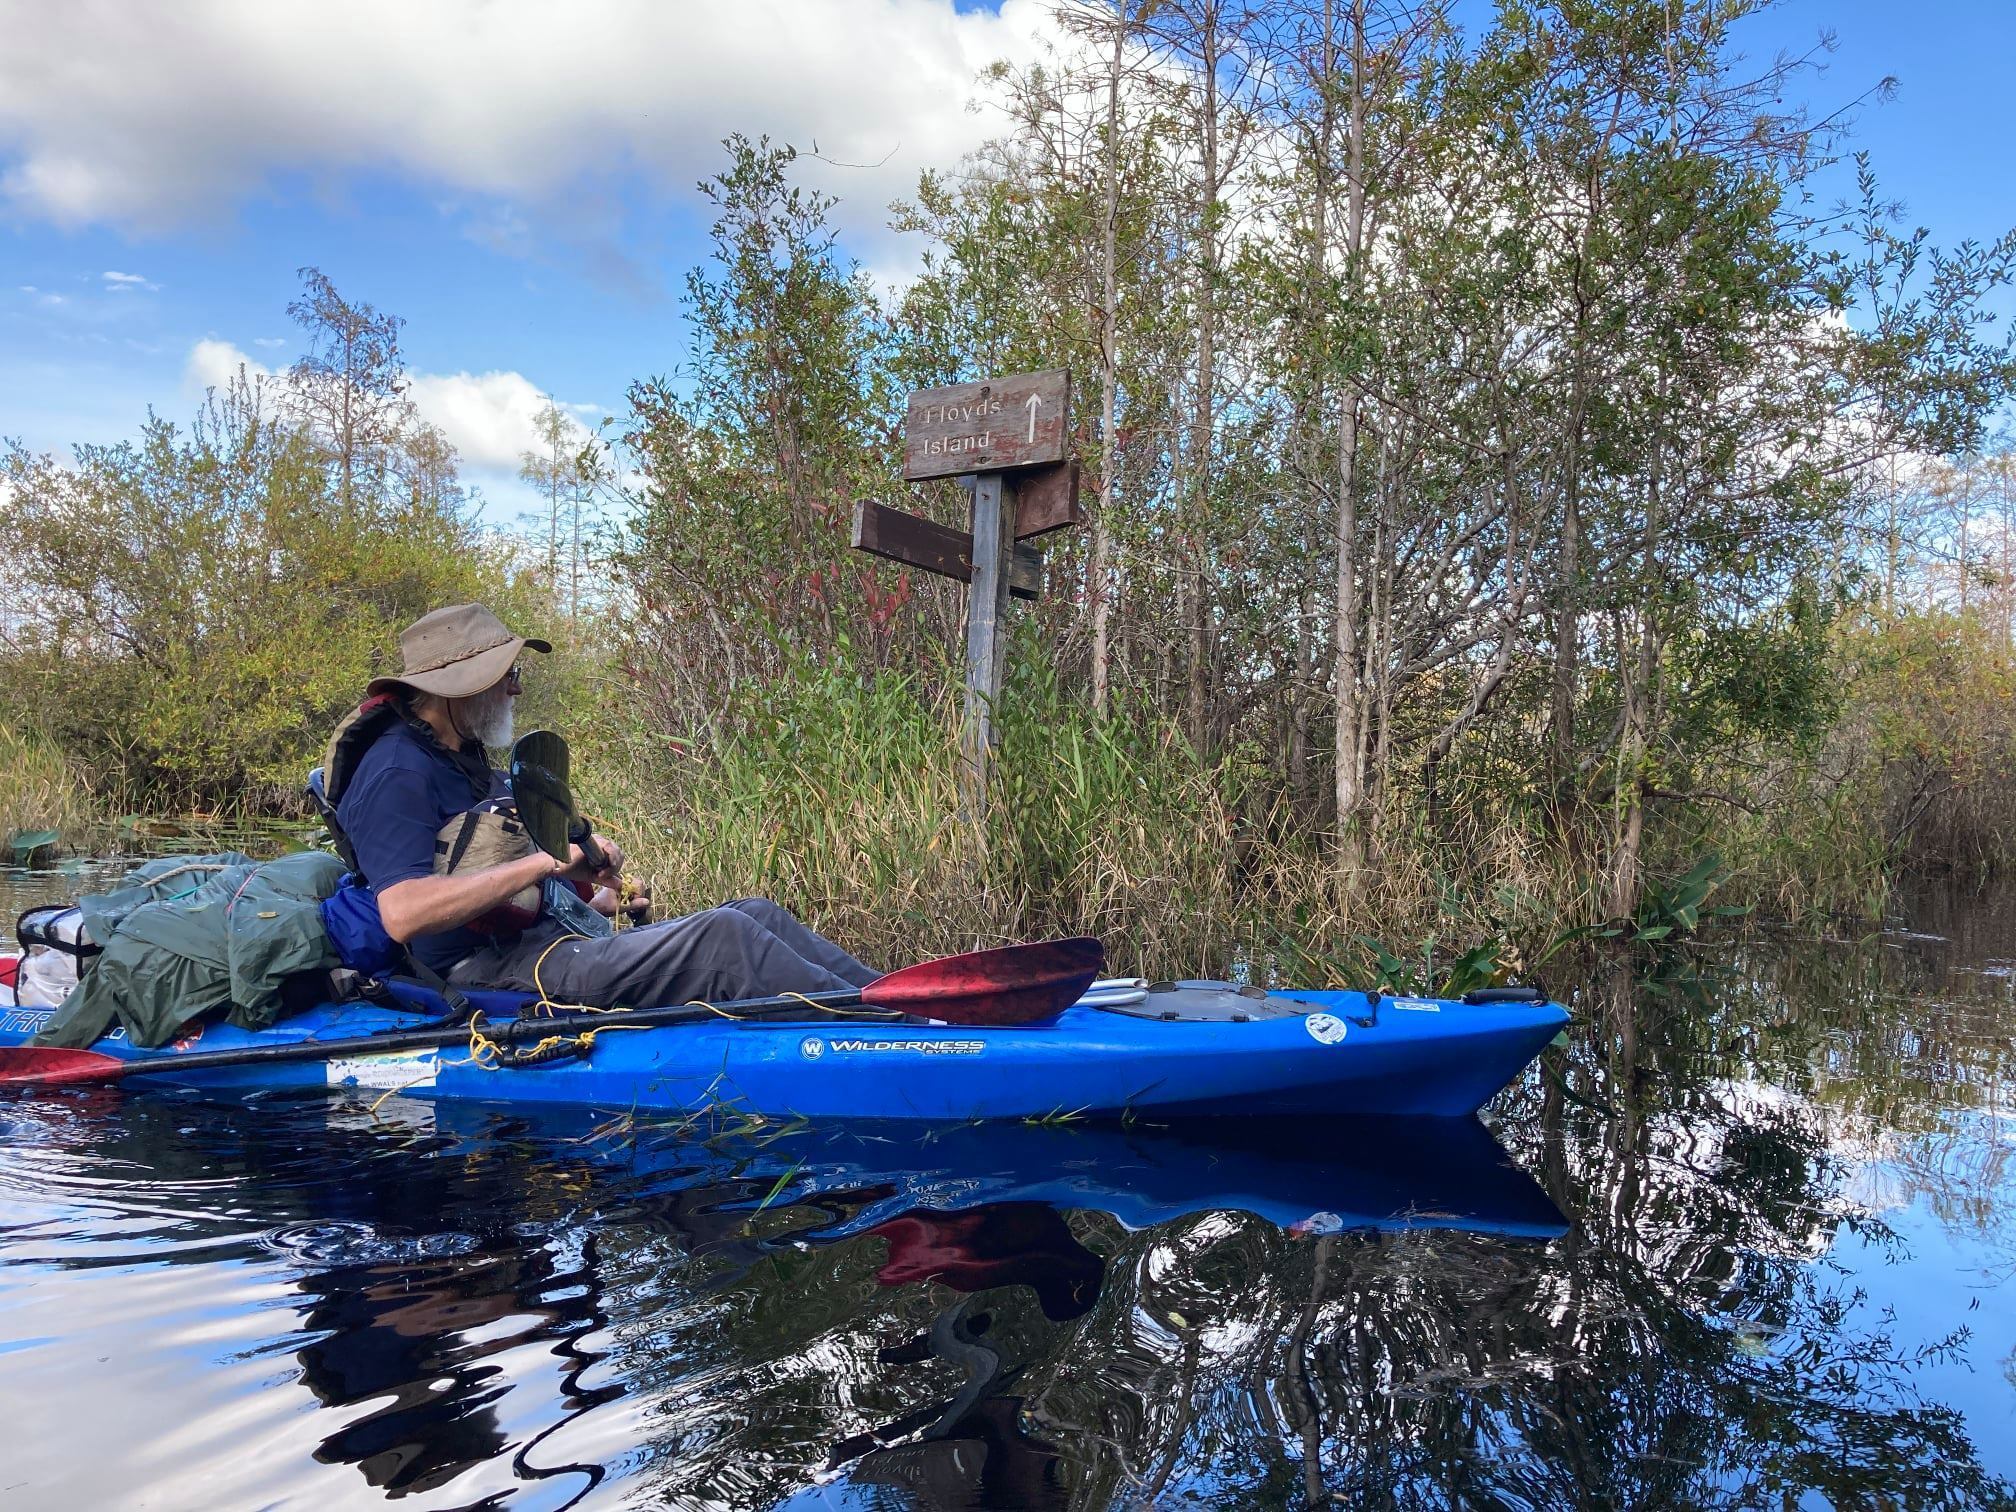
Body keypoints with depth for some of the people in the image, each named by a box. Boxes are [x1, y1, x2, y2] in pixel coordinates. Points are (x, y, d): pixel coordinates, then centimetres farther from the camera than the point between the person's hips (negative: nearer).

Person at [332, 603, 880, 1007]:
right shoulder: (396, 772, -11)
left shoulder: (462, 760, 21)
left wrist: (591, 904, 10)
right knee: (724, 936, -22)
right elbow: (403, 912, -27)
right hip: (496, 972, -10)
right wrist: (548, 862, -27)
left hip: (553, 943, 10)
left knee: (755, 913, 1)